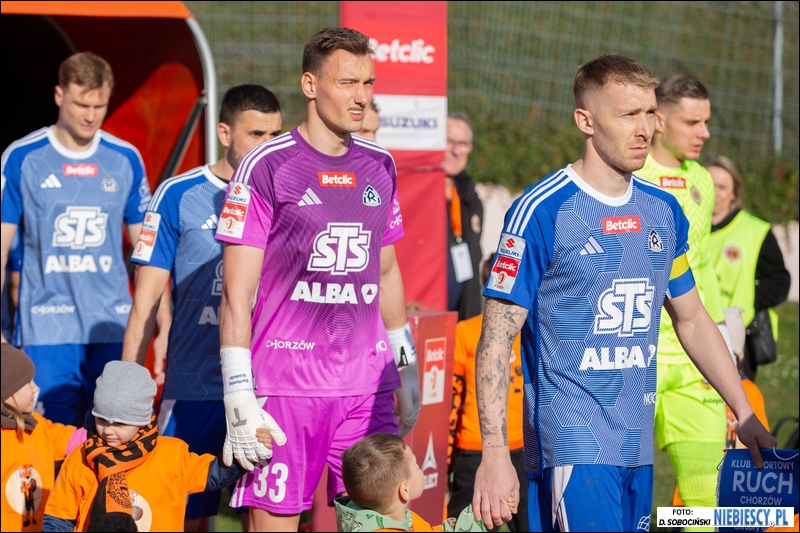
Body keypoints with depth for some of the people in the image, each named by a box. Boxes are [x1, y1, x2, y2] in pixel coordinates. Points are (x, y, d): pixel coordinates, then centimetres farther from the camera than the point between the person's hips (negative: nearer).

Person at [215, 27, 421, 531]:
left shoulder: (379, 167, 12)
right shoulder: (267, 167, -5)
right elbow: (236, 295, -7)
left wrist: (406, 367, 21)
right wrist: (239, 398, -12)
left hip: (367, 388, 5)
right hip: (286, 389, -5)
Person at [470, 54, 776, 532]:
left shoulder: (664, 211, 10)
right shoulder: (542, 211, -9)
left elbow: (692, 318, 23)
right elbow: (497, 341, -10)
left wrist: (746, 415, 19)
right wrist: (494, 452, -17)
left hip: (639, 444, 6)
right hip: (573, 444, -6)